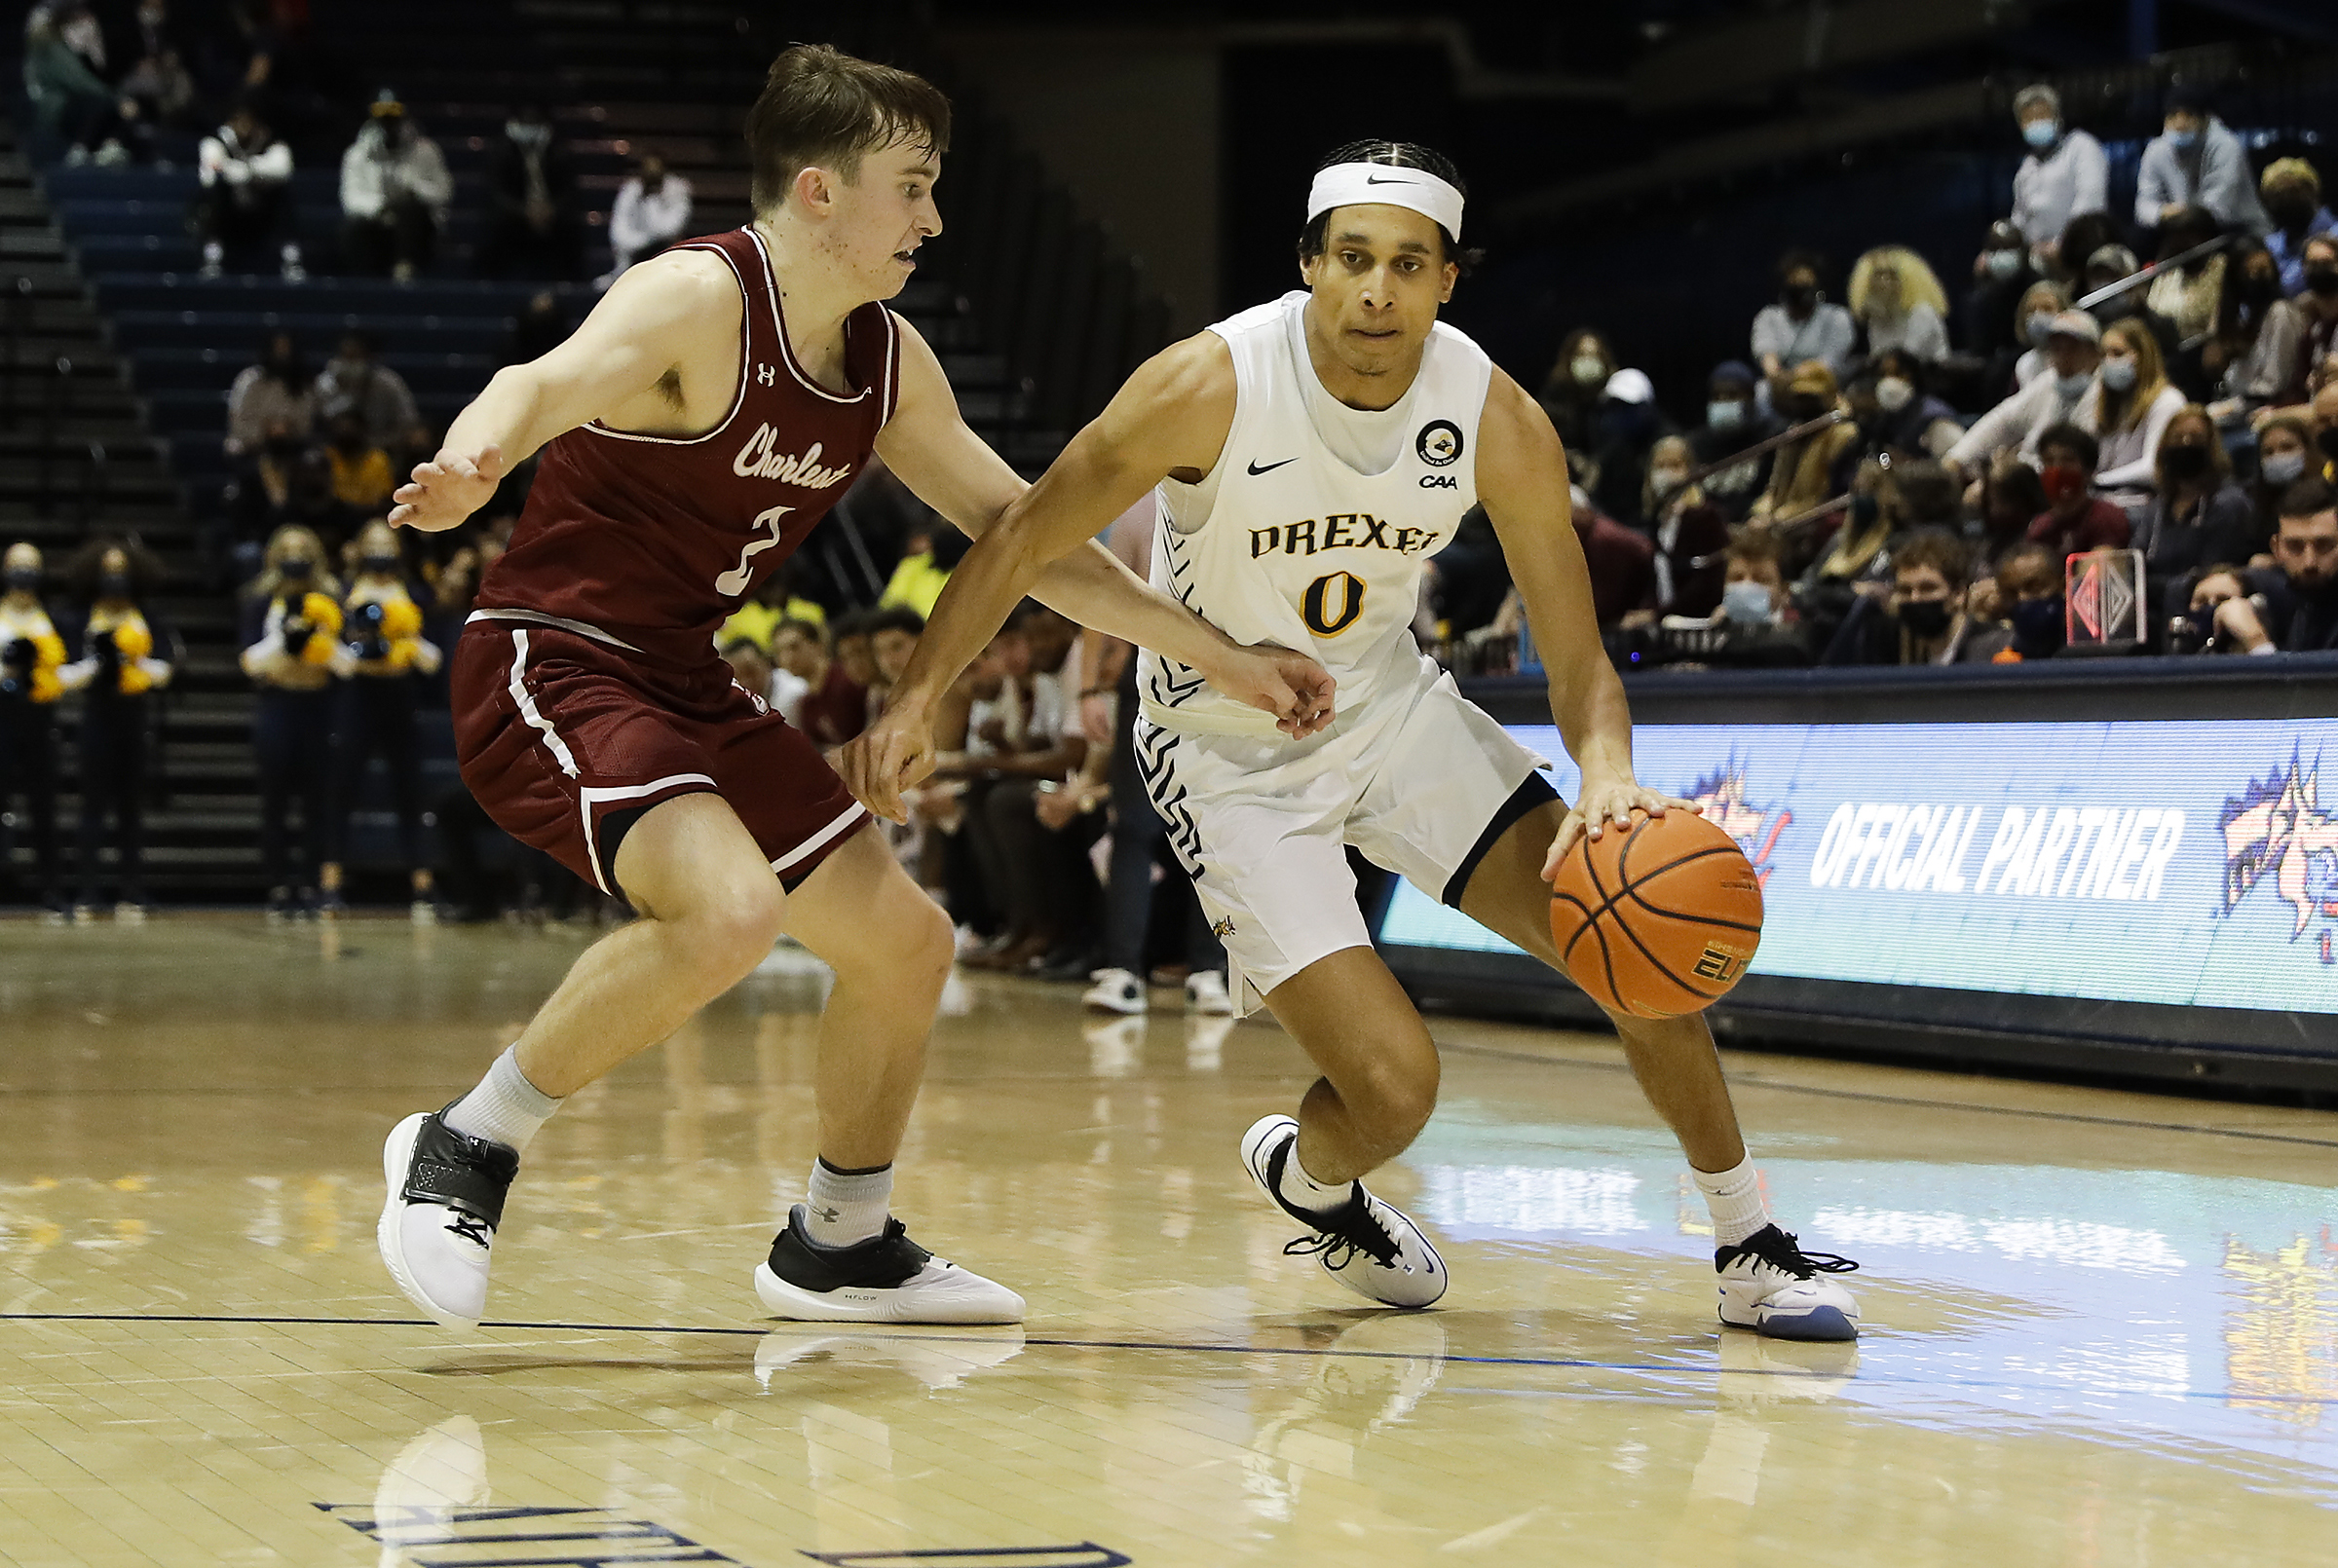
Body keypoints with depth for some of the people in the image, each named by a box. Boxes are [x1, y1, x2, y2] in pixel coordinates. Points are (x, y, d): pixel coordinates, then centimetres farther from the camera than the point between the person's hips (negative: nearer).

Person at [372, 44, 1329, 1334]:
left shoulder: (890, 362, 7)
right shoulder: (698, 300, -18)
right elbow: (543, 385, -37)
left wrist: (1222, 659, 15)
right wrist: (470, 467, -62)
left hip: (687, 684, 9)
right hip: (552, 665, -9)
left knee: (904, 941, 12)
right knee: (730, 910, -33)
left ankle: (840, 1246, 32)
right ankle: (464, 1149, -16)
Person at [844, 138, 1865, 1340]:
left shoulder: (1498, 420, -17)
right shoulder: (1212, 385, -26)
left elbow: (1577, 661, -13)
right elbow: (1022, 539, -17)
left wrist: (1608, 775, -34)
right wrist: (913, 701, -26)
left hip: (1392, 707, 4)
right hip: (1231, 759, -4)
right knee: (1392, 1085, -16)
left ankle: (1751, 1252, 11)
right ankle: (1303, 1176, 22)